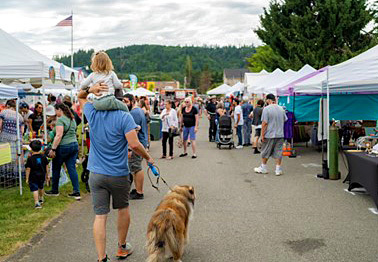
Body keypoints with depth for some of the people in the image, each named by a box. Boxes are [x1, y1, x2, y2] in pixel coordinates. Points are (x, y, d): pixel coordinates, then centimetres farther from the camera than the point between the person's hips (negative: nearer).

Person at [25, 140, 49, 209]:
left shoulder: (30, 158, -14)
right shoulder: (43, 157, -2)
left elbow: (28, 169, -11)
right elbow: (47, 166, 5)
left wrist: (27, 178, -2)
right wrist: (47, 175, 17)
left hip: (33, 177, -5)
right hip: (42, 176, 5)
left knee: (35, 189, -3)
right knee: (41, 188, 24)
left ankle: (36, 203, -14)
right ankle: (41, 199, 44)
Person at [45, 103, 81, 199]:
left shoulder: (60, 120, -13)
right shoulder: (72, 119, 13)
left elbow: (59, 135, -21)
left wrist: (53, 149, -20)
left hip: (63, 147, -7)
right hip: (75, 145, 7)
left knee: (56, 168, 10)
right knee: (72, 168, 6)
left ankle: (55, 190, 23)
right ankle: (76, 192, 2)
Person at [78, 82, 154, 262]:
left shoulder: (93, 113, -1)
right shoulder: (124, 116, -13)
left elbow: (80, 97, 19)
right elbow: (134, 144, -21)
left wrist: (90, 89, -3)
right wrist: (148, 158, -4)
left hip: (96, 174, 2)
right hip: (119, 174, -2)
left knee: (100, 215, 3)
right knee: (123, 209, 20)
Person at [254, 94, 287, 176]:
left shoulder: (266, 109, -12)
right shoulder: (281, 109, 6)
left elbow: (264, 123, -15)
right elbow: (284, 121, 15)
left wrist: (262, 135, -10)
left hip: (269, 135, -5)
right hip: (280, 135, 5)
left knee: (265, 152, 10)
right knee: (278, 152, 7)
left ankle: (263, 168, 20)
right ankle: (278, 169, 7)